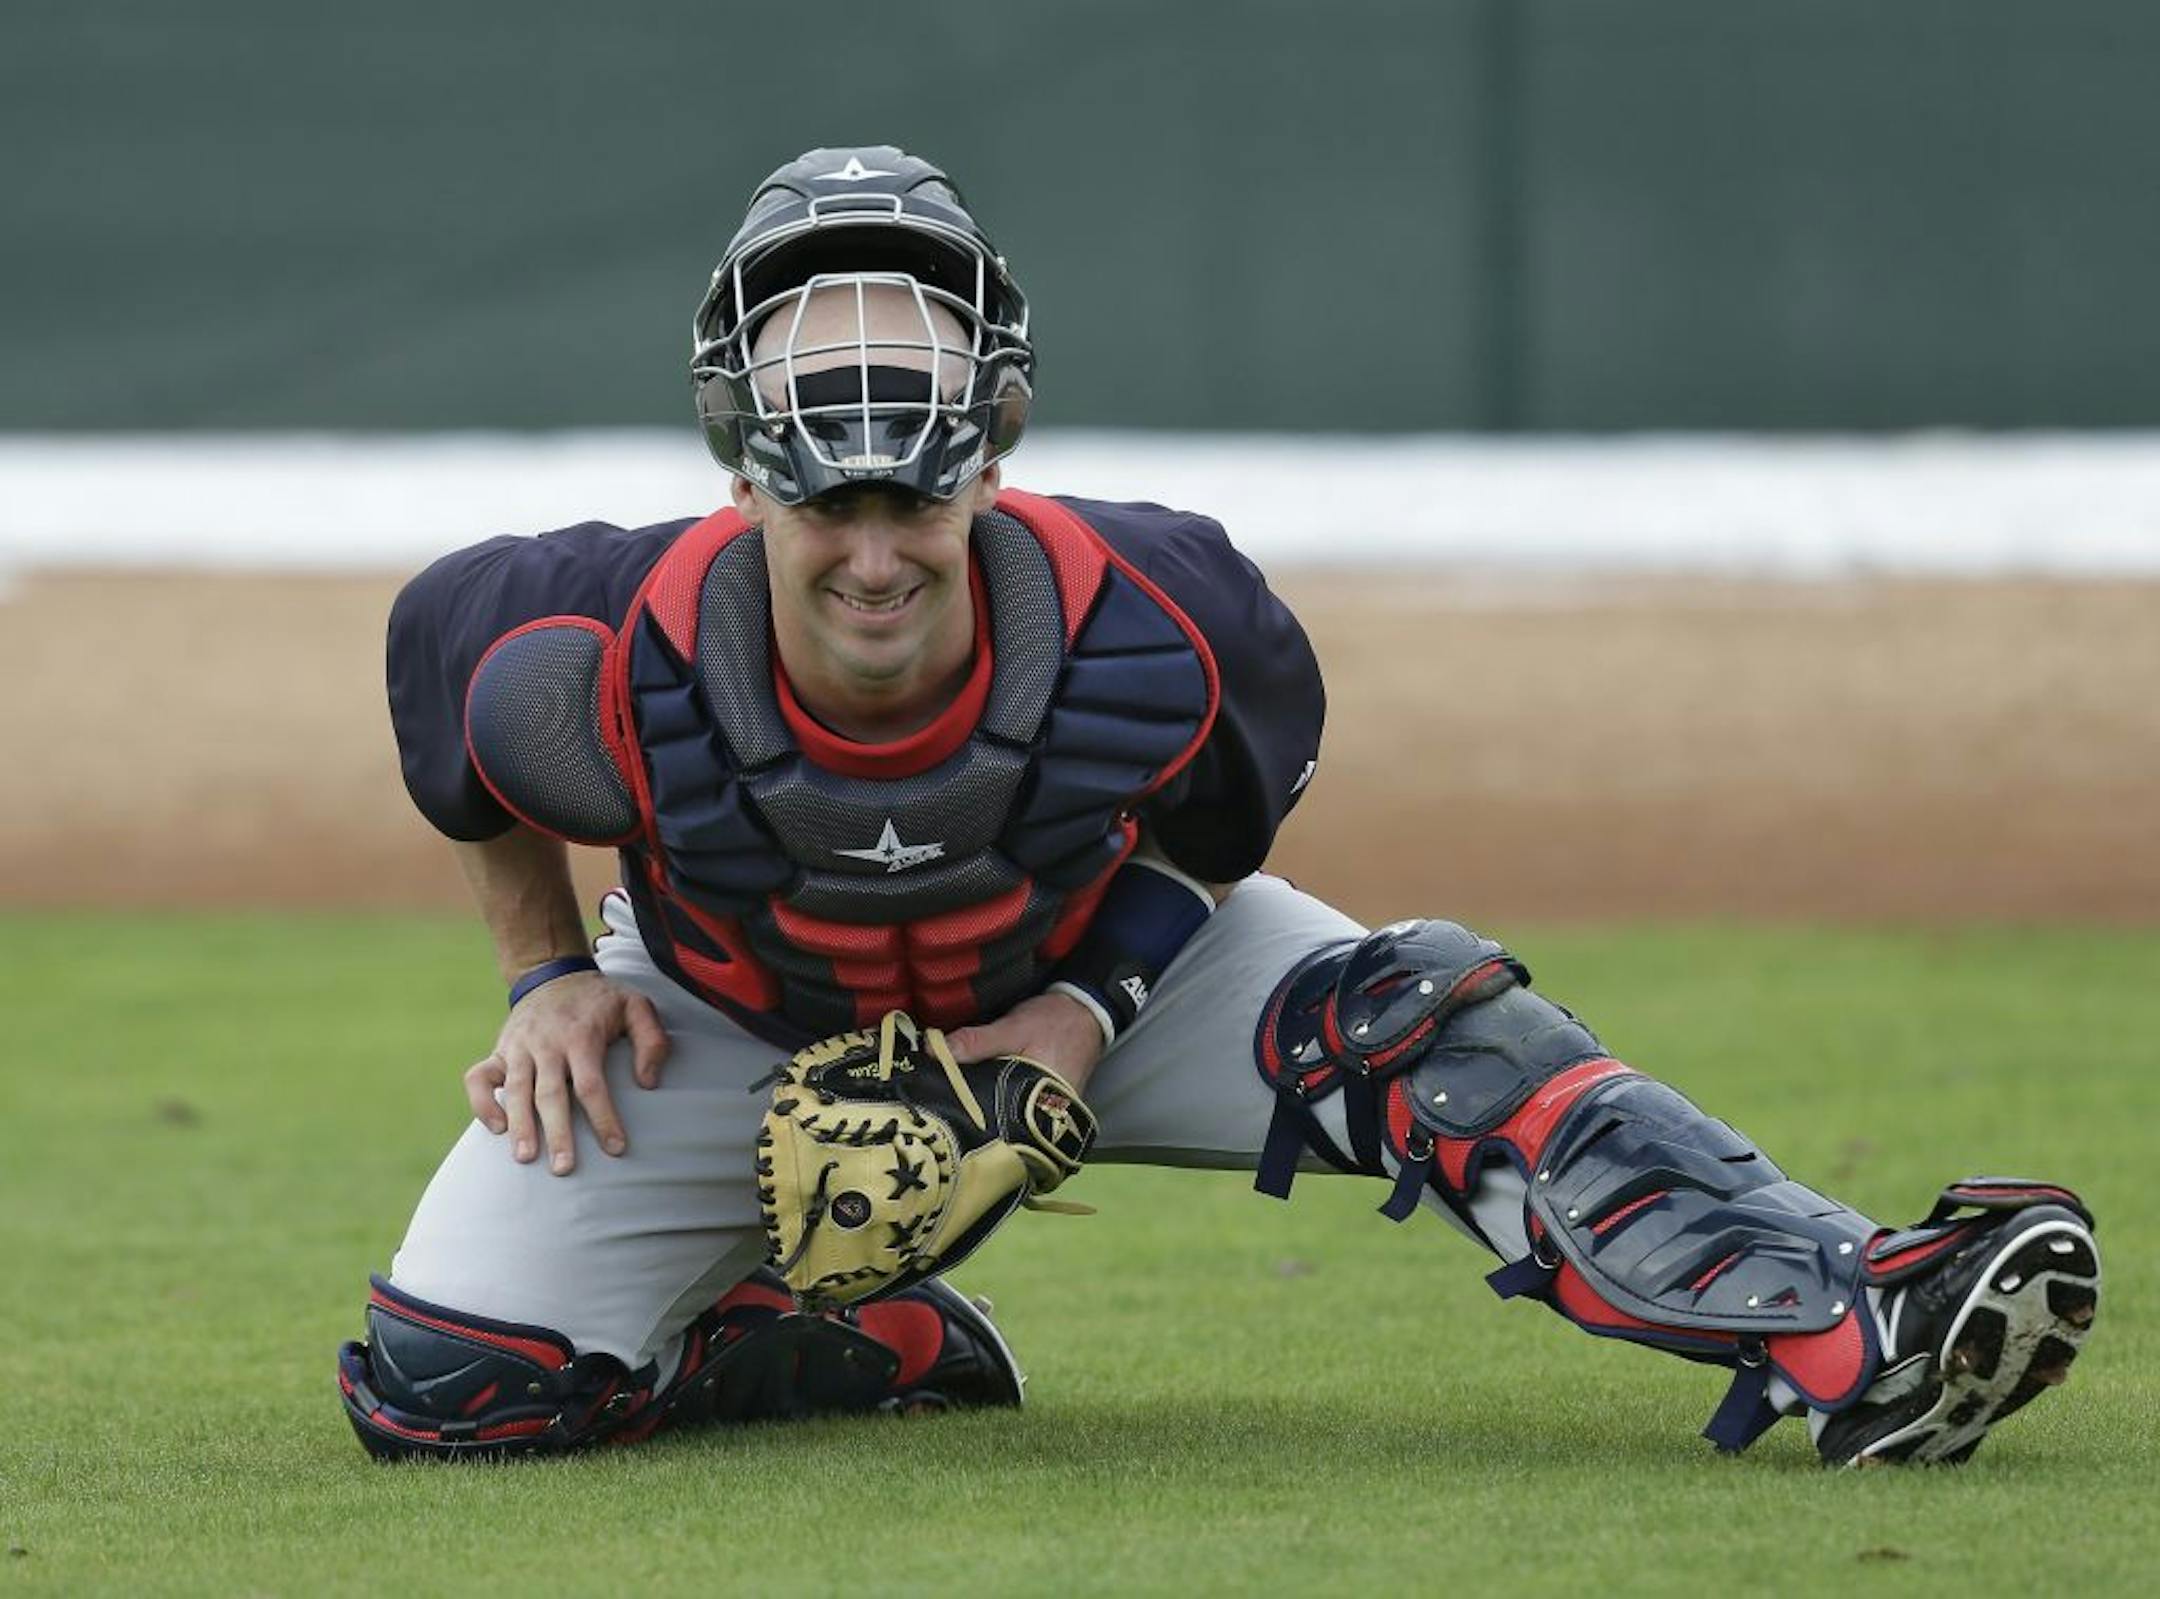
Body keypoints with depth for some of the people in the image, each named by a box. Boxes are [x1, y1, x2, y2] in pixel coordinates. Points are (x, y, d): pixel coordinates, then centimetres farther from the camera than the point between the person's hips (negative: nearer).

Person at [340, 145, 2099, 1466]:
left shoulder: (1146, 633, -32)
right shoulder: (614, 672, -35)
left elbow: (1226, 810, -6)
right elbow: (438, 649, -9)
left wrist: (1095, 1003, -17)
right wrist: (550, 976, -9)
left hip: (1095, 967, 0)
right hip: (733, 1014, 1)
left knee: (1423, 1027, -27)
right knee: (446, 1389, -17)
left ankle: (1841, 1326, -38)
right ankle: (882, 1350, 7)